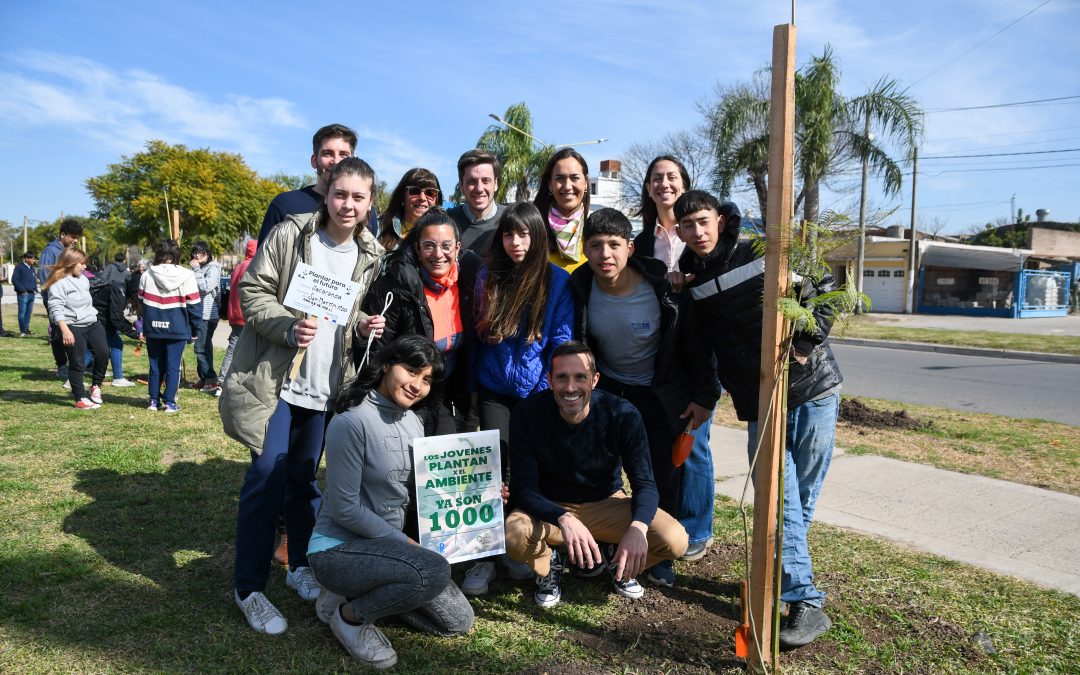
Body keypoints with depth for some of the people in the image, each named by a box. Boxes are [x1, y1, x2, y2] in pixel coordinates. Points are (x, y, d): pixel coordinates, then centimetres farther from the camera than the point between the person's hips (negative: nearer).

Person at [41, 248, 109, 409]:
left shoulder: (83, 279, 15)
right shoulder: (58, 283, -11)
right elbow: (56, 309, -17)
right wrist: (65, 330, -23)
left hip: (91, 323, 7)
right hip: (72, 327, -7)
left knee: (103, 351, -8)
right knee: (77, 363, 0)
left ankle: (96, 385, 13)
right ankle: (81, 399, 8)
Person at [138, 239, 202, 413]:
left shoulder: (146, 275, 2)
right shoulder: (186, 276, -8)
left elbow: (141, 302, 11)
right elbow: (194, 305, -7)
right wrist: (195, 330, 1)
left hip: (152, 329, 3)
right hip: (177, 330, -3)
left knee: (155, 366, 13)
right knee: (173, 367, 3)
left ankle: (154, 401, 17)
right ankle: (170, 402, 3)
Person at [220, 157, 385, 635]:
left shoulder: (372, 255, 5)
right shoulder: (289, 234, -7)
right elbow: (252, 291, -8)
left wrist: (366, 325, -4)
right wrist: (288, 327, -24)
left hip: (326, 387, 4)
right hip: (276, 378, -4)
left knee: (304, 478, 16)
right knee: (266, 478, -4)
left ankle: (301, 565, 33)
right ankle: (249, 587, 10)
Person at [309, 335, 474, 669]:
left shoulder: (413, 423, 3)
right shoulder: (351, 421, -22)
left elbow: (417, 493, 9)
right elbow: (344, 509, -21)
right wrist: (403, 542, -16)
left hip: (390, 543, 8)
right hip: (338, 548, -8)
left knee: (458, 621, 8)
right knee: (434, 570, -33)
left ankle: (364, 591, 18)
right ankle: (349, 614, -6)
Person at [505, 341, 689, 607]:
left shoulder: (623, 415, -19)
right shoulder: (527, 413, -21)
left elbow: (644, 483, -15)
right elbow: (523, 486, -21)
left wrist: (638, 527, -38)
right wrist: (564, 519, -41)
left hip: (607, 504, 1)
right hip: (550, 507, -1)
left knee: (675, 540, -21)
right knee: (515, 536, -34)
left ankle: (614, 558, 12)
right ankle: (549, 564, 4)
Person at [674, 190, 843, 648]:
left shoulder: (762, 254, -5)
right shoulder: (690, 284, 4)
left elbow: (821, 291, -1)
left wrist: (803, 346, -12)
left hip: (813, 390, -1)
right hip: (758, 404, 2)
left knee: (802, 497, 7)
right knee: (781, 502, -6)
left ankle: (780, 573, 26)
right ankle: (806, 604, 1)